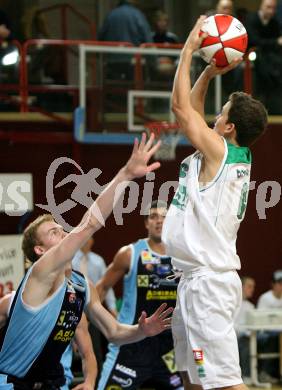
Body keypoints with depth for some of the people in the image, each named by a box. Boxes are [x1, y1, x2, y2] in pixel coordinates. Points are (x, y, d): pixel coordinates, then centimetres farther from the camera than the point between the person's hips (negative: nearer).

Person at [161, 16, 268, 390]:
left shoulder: (220, 150, -13)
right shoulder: (235, 155, 11)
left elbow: (181, 106, -9)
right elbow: (190, 110, 23)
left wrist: (189, 49, -1)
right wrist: (209, 72, 14)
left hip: (208, 281, -10)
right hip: (198, 279, 10)